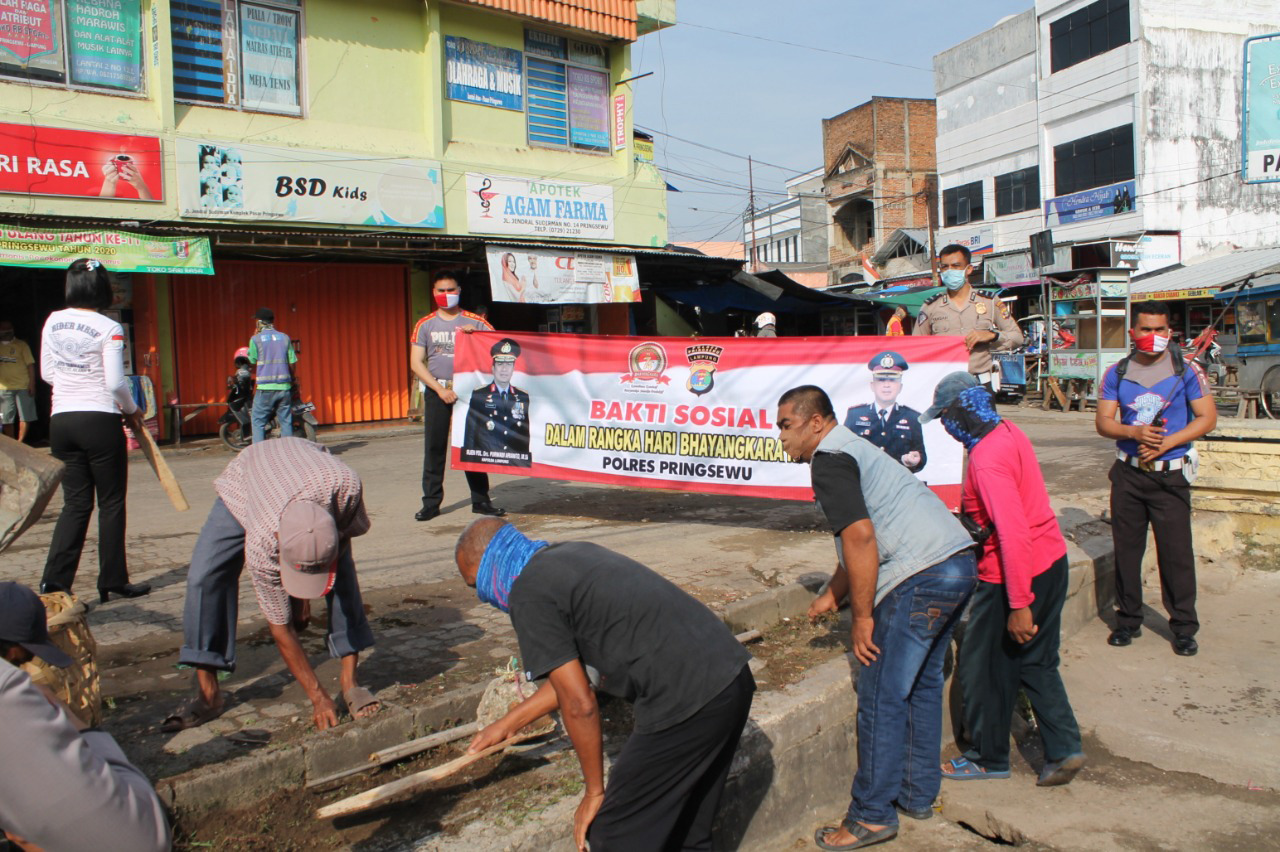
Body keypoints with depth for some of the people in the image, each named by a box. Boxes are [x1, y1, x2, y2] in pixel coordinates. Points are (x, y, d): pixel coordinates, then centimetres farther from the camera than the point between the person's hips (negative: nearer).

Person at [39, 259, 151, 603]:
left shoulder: (52, 322, 5)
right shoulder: (109, 329, -11)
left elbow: (47, 373, 12)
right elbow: (115, 382, -13)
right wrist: (132, 411, 3)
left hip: (61, 420, 5)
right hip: (100, 420, -5)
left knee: (76, 503, 12)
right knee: (111, 503, 6)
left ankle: (54, 579, 3)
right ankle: (113, 581, 11)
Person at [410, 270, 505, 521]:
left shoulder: (474, 322, 6)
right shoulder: (425, 325, 7)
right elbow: (416, 363, 2)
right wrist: (440, 389, -8)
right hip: (437, 391, 1)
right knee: (434, 446, 0)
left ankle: (480, 500, 10)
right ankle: (431, 503, 7)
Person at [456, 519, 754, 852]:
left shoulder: (528, 594, -8)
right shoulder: (574, 552, 19)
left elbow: (579, 705, -9)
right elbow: (579, 671, 26)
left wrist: (594, 792, 5)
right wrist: (507, 724, 33)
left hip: (687, 701, -9)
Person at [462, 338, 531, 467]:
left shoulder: (524, 398, 10)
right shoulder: (478, 396, 2)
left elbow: (526, 437, 11)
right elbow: (469, 434, 1)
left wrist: (527, 463, 5)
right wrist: (469, 463, -4)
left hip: (517, 465, 2)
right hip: (484, 461, -2)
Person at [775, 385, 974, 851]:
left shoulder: (829, 460, -9)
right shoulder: (853, 449, 23)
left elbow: (860, 537, -21)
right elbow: (861, 541, 30)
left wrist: (862, 617, -15)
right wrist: (830, 597, 35)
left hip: (921, 577, -11)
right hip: (959, 566, 11)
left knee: (881, 695, -2)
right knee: (921, 685, 20)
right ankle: (918, 795, 31)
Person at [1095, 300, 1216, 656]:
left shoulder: (1187, 371, 0)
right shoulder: (1117, 373, 6)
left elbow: (1207, 418, -2)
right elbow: (1103, 421, 3)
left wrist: (1166, 443, -15)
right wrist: (1134, 432, -17)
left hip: (1170, 475, -2)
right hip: (1128, 473, 2)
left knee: (1176, 551, -2)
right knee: (1126, 548, 7)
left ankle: (1184, 627, 10)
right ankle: (1128, 619, 20)